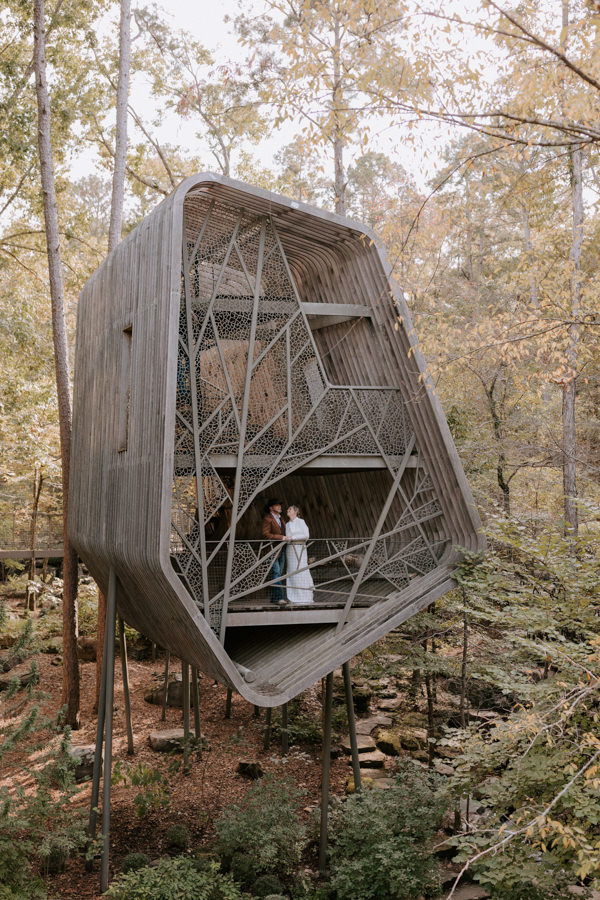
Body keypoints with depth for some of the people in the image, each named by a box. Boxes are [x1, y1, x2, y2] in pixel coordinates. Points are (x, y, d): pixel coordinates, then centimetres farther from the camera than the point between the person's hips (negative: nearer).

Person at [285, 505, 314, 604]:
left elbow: (306, 536, -10)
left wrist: (292, 537, -14)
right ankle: (292, 598, 1)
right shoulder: (287, 525, 16)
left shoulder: (301, 521, -1)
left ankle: (307, 597, -4)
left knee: (302, 572, -9)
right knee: (291, 573, -1)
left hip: (300, 549, -5)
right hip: (290, 550, 5)